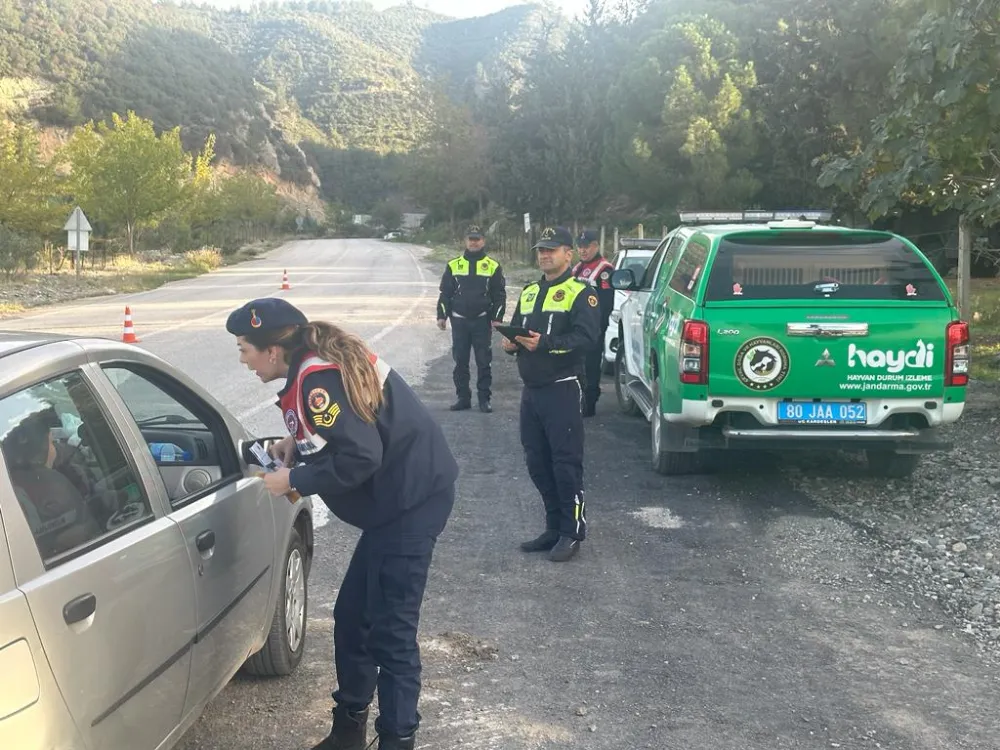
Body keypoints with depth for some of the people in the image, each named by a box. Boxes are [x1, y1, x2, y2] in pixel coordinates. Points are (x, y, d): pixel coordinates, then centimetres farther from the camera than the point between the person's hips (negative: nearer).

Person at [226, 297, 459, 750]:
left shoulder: (316, 380, -21)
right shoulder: (322, 359, 9)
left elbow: (359, 459, -26)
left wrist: (294, 481, -14)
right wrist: (296, 446, 8)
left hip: (412, 499, -11)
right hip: (406, 493, 11)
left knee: (390, 629, -7)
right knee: (353, 616, 16)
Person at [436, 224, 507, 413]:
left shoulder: (493, 266, 3)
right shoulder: (453, 265, 7)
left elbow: (499, 295, 4)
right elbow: (445, 293, 9)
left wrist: (497, 318, -5)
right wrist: (442, 316, 1)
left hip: (482, 321, -2)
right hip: (459, 321, 2)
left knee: (484, 362, 0)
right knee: (460, 361, 5)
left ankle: (484, 399, 6)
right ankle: (463, 398, 12)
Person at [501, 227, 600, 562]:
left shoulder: (580, 293, -6)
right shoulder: (529, 292, 18)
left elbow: (585, 338, -18)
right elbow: (515, 330, 20)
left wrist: (544, 344, -29)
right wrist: (511, 342, -4)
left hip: (561, 390, -8)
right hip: (530, 390, 8)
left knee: (566, 463, -4)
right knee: (537, 462, 12)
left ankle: (573, 532, 6)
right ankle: (554, 528, 23)